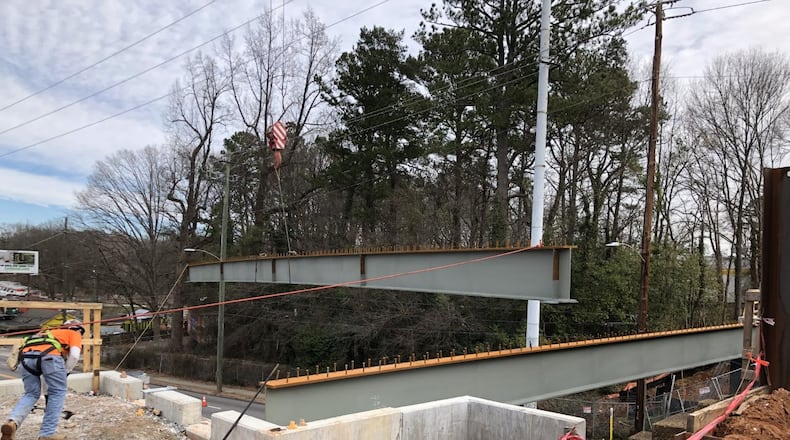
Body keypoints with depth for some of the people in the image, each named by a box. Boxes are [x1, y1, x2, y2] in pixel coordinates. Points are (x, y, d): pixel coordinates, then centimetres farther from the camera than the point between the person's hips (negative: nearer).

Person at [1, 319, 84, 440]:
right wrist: (66, 372, 23)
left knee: (31, 394, 21)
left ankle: (12, 422, -4)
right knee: (58, 392, 11)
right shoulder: (74, 334, 26)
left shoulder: (53, 332, 42)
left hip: (26, 355, 6)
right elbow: (74, 355, 6)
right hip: (48, 354, -6)